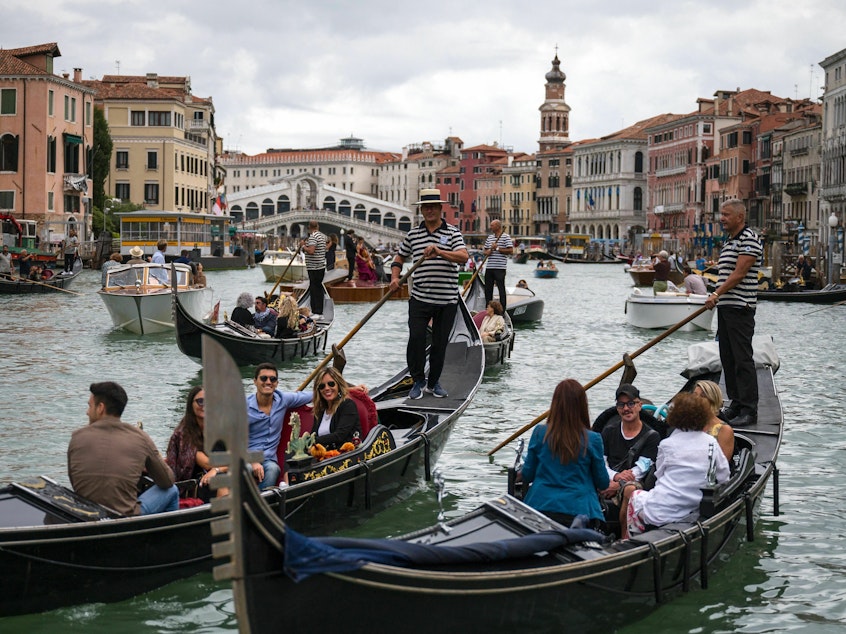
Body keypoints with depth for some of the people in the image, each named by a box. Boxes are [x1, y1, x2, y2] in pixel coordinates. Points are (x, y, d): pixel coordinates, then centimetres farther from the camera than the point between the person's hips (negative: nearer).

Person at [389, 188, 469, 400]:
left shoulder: (452, 233, 2)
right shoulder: (413, 234, 9)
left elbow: (463, 256, -14)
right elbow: (400, 257, 19)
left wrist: (439, 252, -28)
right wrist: (395, 277, 0)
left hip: (447, 300, -1)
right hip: (419, 299, 1)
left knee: (440, 343, 6)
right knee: (416, 338, -10)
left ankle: (434, 382, 23)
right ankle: (418, 381, 6)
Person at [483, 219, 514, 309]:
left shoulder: (506, 237, -4)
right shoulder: (489, 237, 16)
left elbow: (510, 250, -12)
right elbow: (485, 251, 20)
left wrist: (497, 248, -14)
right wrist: (488, 251, -4)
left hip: (500, 268, -7)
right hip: (489, 267, 7)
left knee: (501, 288, -3)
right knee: (488, 288, 10)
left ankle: (503, 308, 1)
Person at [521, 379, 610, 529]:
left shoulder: (539, 433, 1)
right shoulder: (592, 440, -2)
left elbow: (527, 476, 9)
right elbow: (603, 484, 8)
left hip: (541, 507, 2)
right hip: (577, 510, -2)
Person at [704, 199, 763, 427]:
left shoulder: (748, 240, -12)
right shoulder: (729, 241, 18)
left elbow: (739, 274, -19)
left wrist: (717, 294, -21)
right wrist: (717, 298, 19)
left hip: (740, 308, -10)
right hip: (725, 307, 10)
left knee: (742, 359, -9)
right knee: (728, 359, 12)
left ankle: (749, 410, -7)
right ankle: (736, 404, 19)